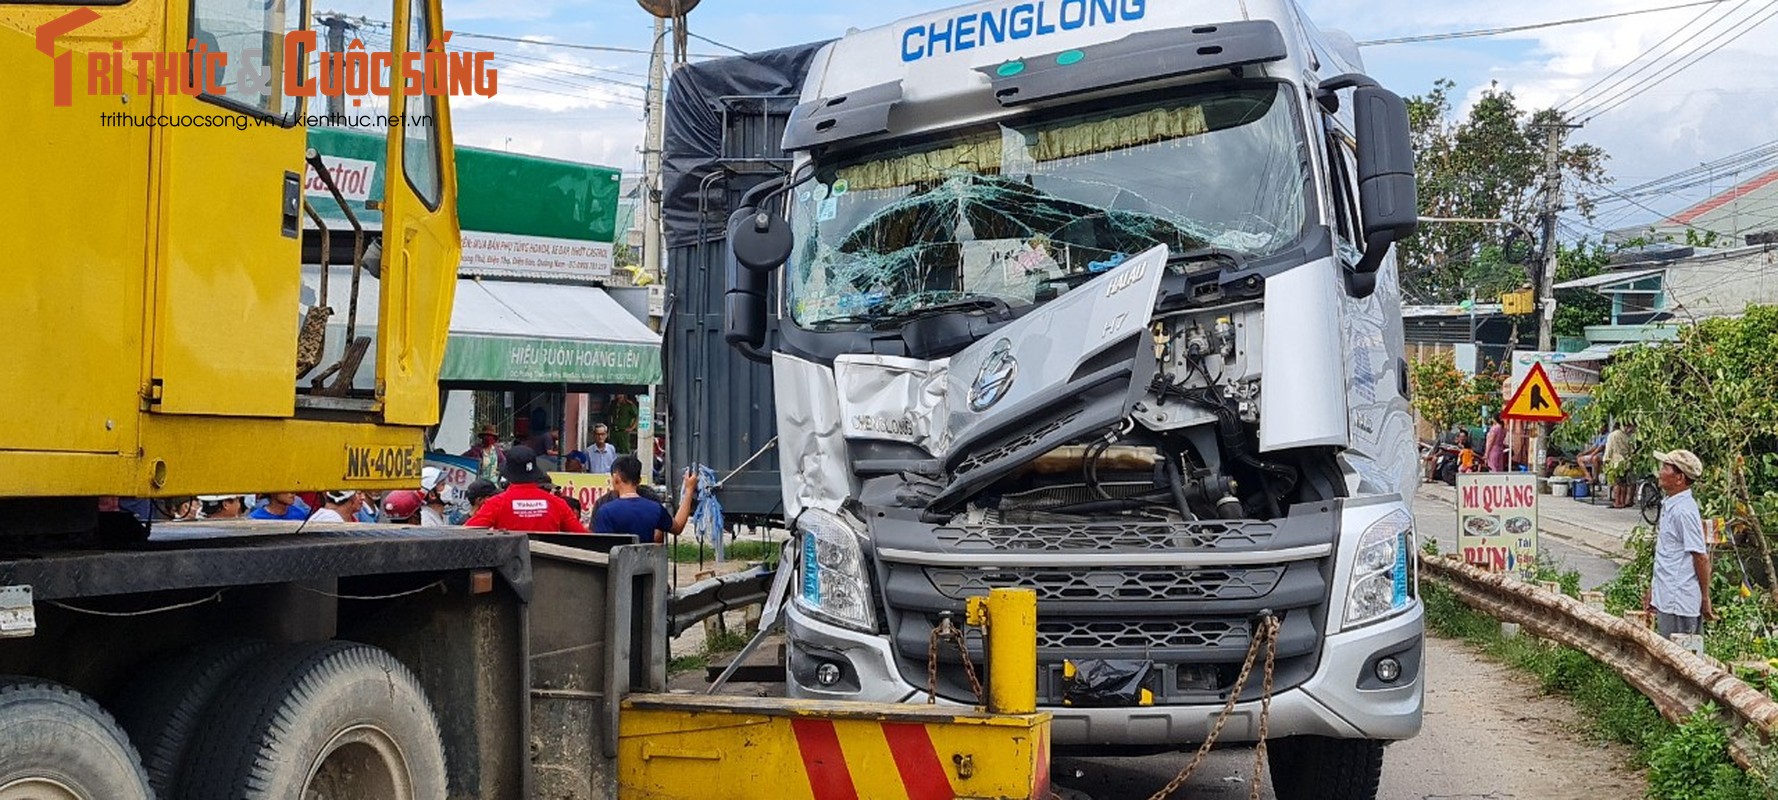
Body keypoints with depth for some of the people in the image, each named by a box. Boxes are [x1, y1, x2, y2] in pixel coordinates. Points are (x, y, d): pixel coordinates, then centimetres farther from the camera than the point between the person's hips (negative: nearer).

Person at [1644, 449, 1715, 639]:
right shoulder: (1669, 505, 12)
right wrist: (1652, 589, 23)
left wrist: (1705, 599, -13)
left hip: (1679, 602, -10)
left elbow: (1701, 557, -18)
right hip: (1666, 600, 10)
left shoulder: (1684, 510, -19)